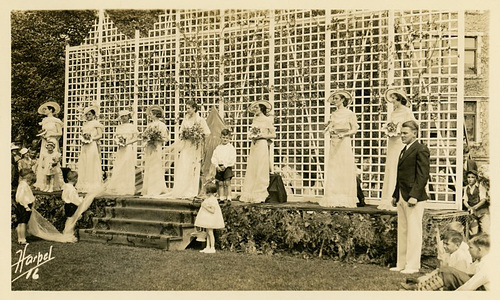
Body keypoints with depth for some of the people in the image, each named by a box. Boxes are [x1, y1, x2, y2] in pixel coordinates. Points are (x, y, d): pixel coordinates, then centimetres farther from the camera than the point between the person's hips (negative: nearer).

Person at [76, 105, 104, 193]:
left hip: (93, 145, -7)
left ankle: (93, 186, -5)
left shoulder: (96, 123, 1)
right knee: (83, 165, 2)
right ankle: (84, 186, 6)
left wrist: (91, 139, -17)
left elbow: (100, 135, -6)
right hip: (84, 146, 7)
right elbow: (82, 135, 21)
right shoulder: (85, 124, 21)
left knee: (92, 165, -7)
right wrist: (83, 138, -1)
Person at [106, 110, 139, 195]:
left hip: (129, 149, -4)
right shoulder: (118, 127, 15)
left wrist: (127, 143, -16)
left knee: (128, 169, -5)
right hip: (120, 149, 4)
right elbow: (115, 137, 13)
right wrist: (117, 141, -8)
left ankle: (128, 189, -1)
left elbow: (135, 138, -3)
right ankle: (117, 189, 4)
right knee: (118, 169, 0)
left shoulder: (132, 126, 2)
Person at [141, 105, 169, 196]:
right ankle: (148, 189, 15)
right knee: (148, 168, 8)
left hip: (156, 149, -7)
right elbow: (144, 136, 17)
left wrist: (156, 138, -18)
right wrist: (146, 137, -5)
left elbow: (166, 138, -8)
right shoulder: (149, 124, 15)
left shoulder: (162, 125, -5)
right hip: (148, 148, 7)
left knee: (155, 168, -4)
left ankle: (155, 190, 2)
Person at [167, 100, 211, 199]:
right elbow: (181, 132, 15)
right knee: (182, 168, -1)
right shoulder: (185, 119, 12)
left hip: (194, 147, -4)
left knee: (192, 169, -2)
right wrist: (184, 135, -3)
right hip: (184, 146, 4)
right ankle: (181, 190, 4)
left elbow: (207, 132, -6)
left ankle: (191, 191, 5)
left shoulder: (200, 120, -2)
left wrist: (197, 135, -11)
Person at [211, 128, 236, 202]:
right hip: (219, 167, 3)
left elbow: (233, 160, -6)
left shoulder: (231, 148, 0)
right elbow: (213, 158, 7)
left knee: (227, 182, -7)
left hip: (228, 167, -3)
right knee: (220, 183, 6)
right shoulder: (218, 148, 10)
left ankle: (229, 198, -3)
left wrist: (225, 166, -13)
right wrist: (217, 166, -8)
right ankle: (221, 198, 12)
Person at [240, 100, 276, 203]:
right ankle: (249, 195, 5)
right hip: (254, 145, 6)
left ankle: (260, 196, 0)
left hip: (262, 145, -6)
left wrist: (261, 135, -11)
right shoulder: (255, 119, 17)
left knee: (260, 171, -5)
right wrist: (251, 135, 1)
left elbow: (273, 134, -2)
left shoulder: (267, 120, 0)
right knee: (251, 170, 2)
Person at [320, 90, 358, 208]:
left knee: (345, 171, -4)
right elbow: (329, 128, 13)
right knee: (333, 171, 0)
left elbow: (355, 129, -2)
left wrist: (344, 134, -18)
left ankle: (345, 200, 1)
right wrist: (329, 129, -10)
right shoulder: (333, 114, 16)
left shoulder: (349, 113, 2)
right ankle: (334, 199, 3)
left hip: (344, 142, -4)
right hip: (334, 143, 5)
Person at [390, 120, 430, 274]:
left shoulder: (421, 150, -8)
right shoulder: (404, 150, 19)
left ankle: (412, 266, 7)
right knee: (402, 231, 12)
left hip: (414, 197, -9)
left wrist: (414, 196, -20)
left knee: (413, 231, -1)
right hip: (401, 197, 9)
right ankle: (401, 264, 20)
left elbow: (423, 175, -15)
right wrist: (395, 195, 17)